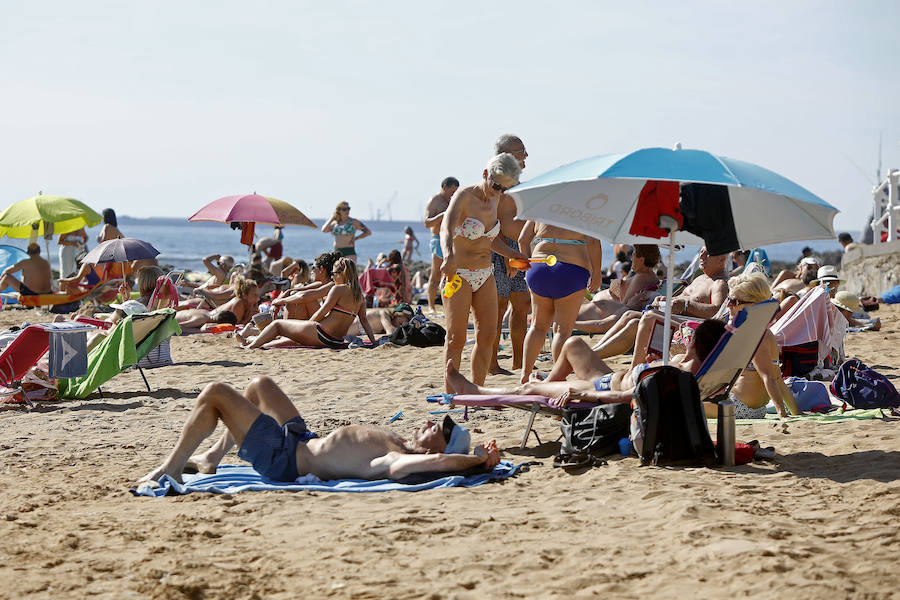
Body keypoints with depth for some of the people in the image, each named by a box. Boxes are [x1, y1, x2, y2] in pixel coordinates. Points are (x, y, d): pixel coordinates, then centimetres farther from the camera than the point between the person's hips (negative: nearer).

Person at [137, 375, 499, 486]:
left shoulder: (398, 462, -33)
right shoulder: (403, 445, -7)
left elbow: (439, 461, -49)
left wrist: (479, 459, -37)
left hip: (281, 459, -9)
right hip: (302, 441, 9)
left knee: (214, 394, -5)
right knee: (259, 385, 29)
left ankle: (170, 469, 10)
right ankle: (213, 457, 38)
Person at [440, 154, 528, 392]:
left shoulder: (493, 201, 7)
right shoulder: (464, 196, -15)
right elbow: (446, 229, -33)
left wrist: (512, 254, 9)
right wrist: (449, 257, -52)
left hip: (485, 275, 7)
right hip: (458, 274, -7)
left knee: (487, 336, 3)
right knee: (456, 338, -7)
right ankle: (449, 393, -1)